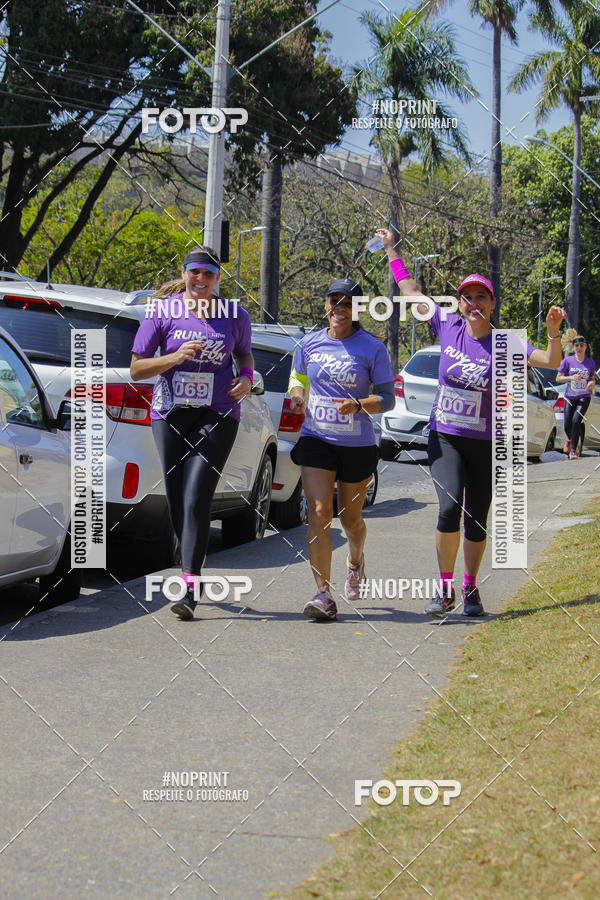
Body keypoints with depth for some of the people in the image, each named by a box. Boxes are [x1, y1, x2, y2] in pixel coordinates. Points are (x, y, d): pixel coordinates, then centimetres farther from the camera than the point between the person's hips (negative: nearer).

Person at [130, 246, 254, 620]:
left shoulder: (235, 315, 3)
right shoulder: (163, 312, -1)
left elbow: (244, 354, 23)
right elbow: (136, 368, -1)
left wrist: (247, 378, 1)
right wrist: (176, 357, -16)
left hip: (217, 417, -2)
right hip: (170, 414, 2)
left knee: (196, 500, -14)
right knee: (177, 504, 8)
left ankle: (190, 590, -16)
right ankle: (193, 568, 30)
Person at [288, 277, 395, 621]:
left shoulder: (372, 348, -5)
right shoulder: (309, 343, 4)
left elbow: (388, 399, -6)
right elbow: (298, 376, 21)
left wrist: (358, 405, -24)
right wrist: (298, 395, -2)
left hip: (357, 445, -1)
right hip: (316, 439, 1)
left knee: (351, 519, 12)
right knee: (319, 513, -14)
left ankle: (356, 560, 47)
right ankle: (324, 594, -14)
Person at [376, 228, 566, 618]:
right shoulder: (449, 327, 0)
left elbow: (550, 361, -15)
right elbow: (412, 291, 11)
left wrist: (553, 334, -34)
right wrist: (391, 250, 15)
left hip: (486, 444, 0)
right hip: (444, 437, 0)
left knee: (477, 521, 5)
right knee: (450, 507, -18)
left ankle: (470, 588, 25)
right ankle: (445, 588, -5)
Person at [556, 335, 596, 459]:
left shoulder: (590, 362, 3)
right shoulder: (567, 361, -2)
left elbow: (592, 378, 15)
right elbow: (558, 378, -2)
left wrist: (592, 383, -9)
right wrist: (571, 377, -18)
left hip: (584, 397, -1)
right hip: (570, 397, 1)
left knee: (576, 421, -21)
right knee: (567, 426, 2)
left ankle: (573, 450, -13)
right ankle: (569, 439, 40)